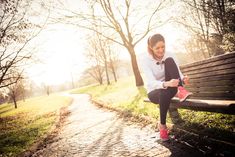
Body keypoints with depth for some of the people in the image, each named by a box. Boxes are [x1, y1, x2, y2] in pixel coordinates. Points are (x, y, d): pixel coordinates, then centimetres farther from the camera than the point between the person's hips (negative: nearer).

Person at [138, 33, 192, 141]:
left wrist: (183, 79, -36)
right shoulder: (145, 59, -18)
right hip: (154, 92, -2)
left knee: (169, 60, -22)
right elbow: (151, 82, -30)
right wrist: (166, 84, -50)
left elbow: (178, 73, -11)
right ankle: (162, 125, -17)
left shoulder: (168, 55, -7)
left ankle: (180, 91, -30)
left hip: (170, 88, 2)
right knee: (165, 92, -41)